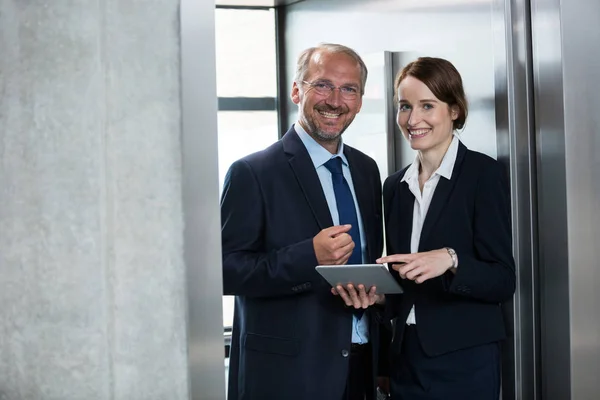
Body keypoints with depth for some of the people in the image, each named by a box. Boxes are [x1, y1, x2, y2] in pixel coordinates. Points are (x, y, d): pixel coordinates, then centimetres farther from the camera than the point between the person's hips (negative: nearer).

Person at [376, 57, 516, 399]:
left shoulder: (483, 173, -7)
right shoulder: (395, 186, 9)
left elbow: (502, 281, -11)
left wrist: (451, 260, -27)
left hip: (465, 361, -5)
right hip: (406, 357, 5)